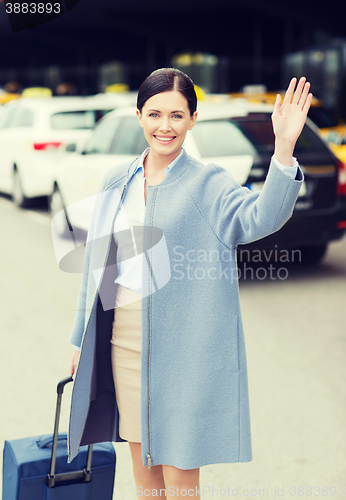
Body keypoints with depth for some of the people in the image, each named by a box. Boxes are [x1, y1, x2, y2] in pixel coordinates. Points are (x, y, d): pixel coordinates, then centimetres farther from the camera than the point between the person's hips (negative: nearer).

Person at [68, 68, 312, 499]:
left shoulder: (208, 184, -5)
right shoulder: (117, 181, 9)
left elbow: (260, 218, -25)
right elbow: (97, 264, 15)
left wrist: (284, 149, -40)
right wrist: (83, 340, 18)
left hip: (184, 349, -4)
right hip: (124, 340, 5)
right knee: (142, 464, 17)